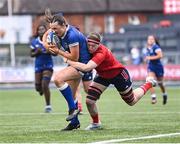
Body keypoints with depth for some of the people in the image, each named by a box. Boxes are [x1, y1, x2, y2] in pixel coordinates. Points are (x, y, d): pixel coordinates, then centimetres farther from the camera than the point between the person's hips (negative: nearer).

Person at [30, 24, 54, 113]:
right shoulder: (34, 42, 1)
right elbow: (31, 54, 7)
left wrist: (49, 51, -19)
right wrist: (37, 52, -13)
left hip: (48, 66, -3)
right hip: (38, 66, 3)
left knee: (45, 85, -16)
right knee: (38, 87, 2)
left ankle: (48, 106, -2)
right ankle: (42, 90, 43)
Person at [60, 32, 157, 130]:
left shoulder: (101, 53, -41)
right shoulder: (88, 49, -20)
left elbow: (86, 68, -52)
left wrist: (68, 61, -46)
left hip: (118, 75, -6)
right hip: (103, 76, 6)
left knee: (132, 101, 15)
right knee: (89, 101, -9)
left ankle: (148, 84, 41)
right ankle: (96, 123, 17)